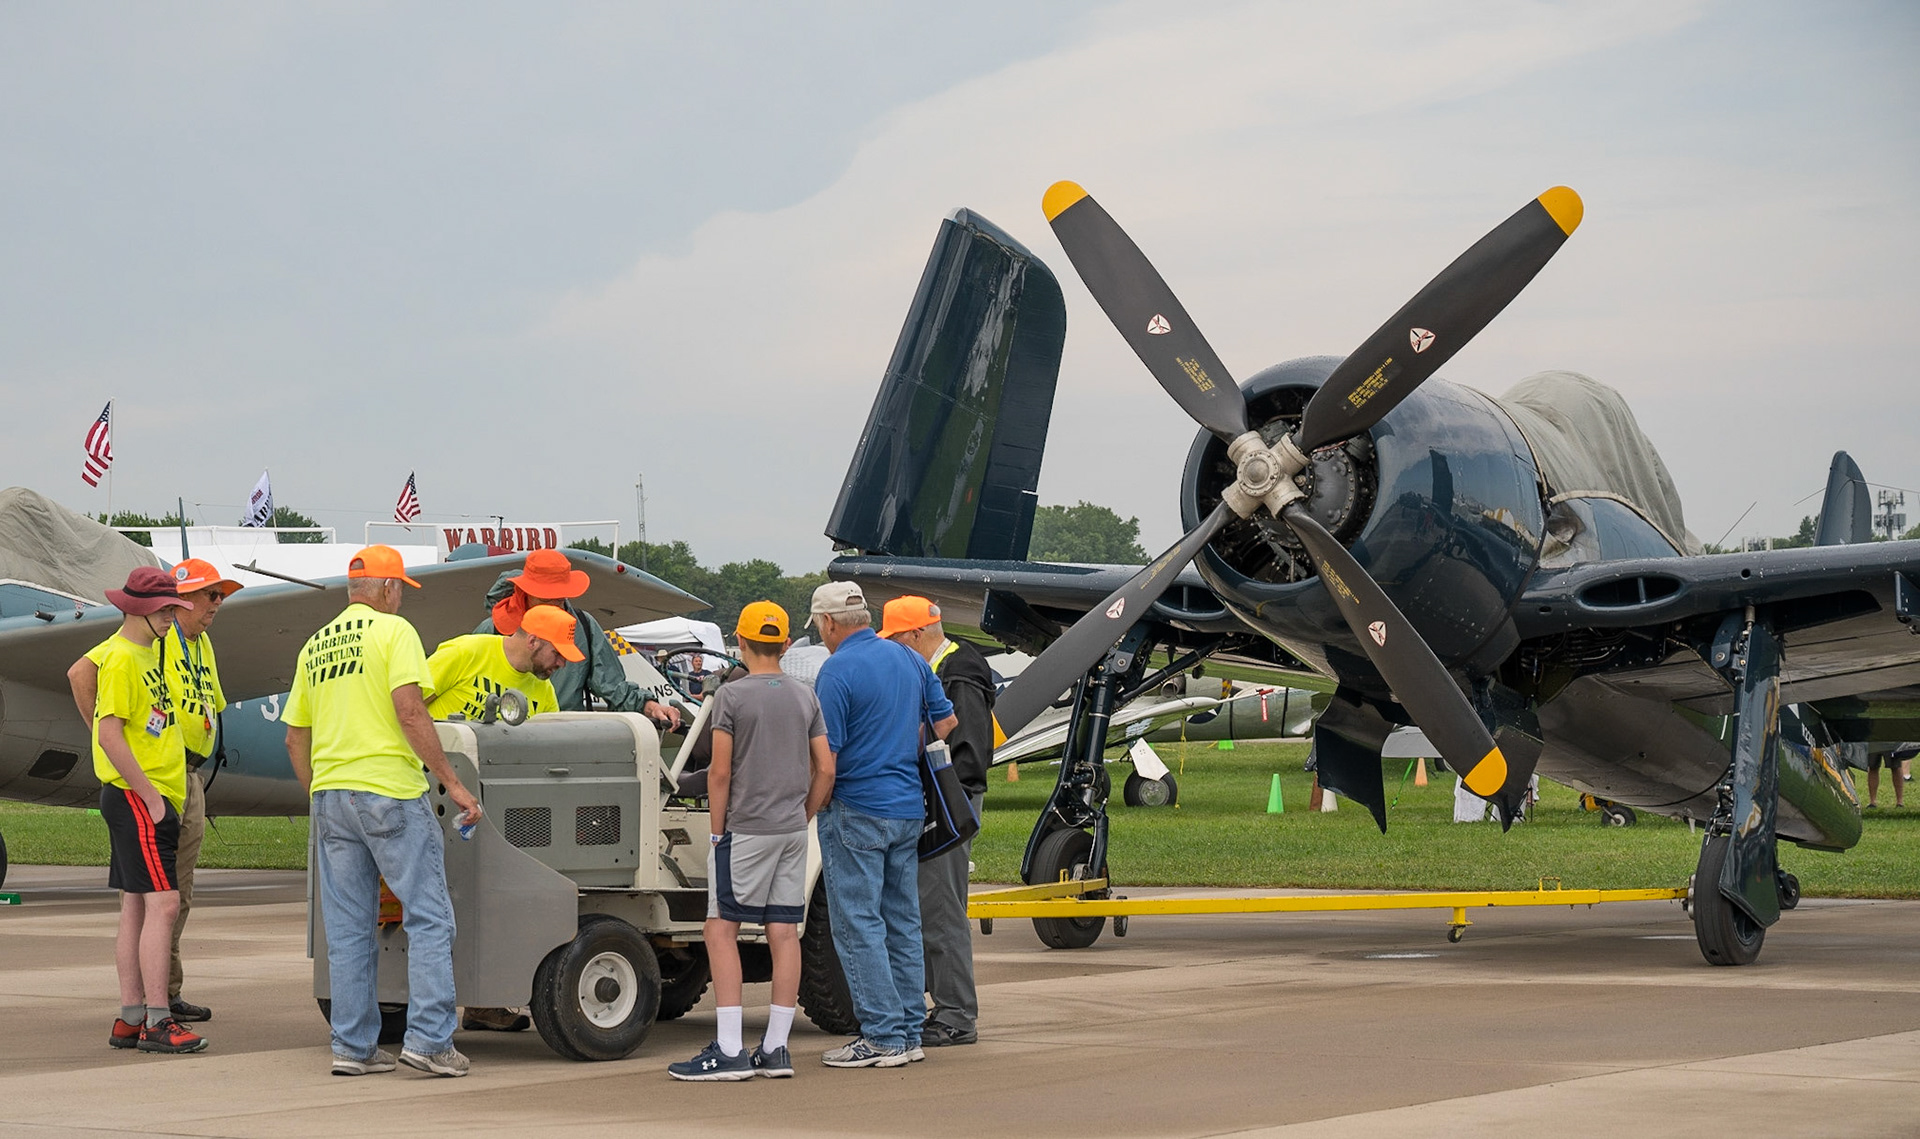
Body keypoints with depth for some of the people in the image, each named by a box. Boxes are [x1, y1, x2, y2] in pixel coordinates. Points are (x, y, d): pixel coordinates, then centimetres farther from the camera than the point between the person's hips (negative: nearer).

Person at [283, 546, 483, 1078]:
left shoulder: (315, 646, 15)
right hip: (390, 791, -6)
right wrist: (452, 783, -13)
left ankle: (354, 1046, 10)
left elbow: (295, 739, 17)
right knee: (428, 918, -1)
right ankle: (429, 1040, -6)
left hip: (330, 794, 6)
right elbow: (410, 712, -15)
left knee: (348, 930, 9)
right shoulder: (394, 631, -4)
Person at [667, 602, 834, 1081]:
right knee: (784, 933, 6)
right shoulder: (806, 696, 8)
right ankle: (775, 1049, 8)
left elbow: (721, 772, -10)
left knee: (722, 930, -3)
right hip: (792, 831, 6)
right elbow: (825, 770, 8)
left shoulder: (731, 696, -7)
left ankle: (729, 1051, -9)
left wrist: (718, 830, -2)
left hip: (745, 829, -6)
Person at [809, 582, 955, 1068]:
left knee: (858, 924, -3)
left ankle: (882, 1036, -5)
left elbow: (825, 754, -16)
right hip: (909, 809, 7)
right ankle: (910, 1032, 14)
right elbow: (945, 721, 17)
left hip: (856, 811, -7)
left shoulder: (838, 671, -13)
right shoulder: (911, 661, 9)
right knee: (903, 923, 11)